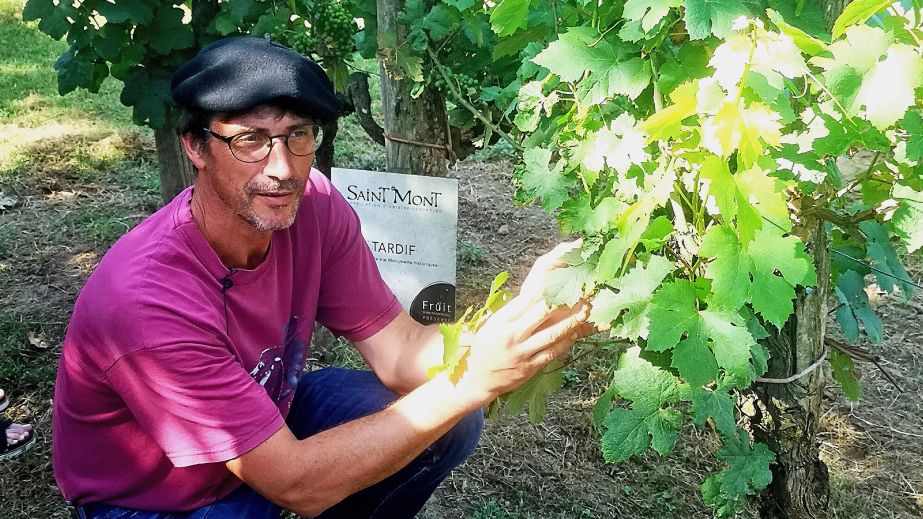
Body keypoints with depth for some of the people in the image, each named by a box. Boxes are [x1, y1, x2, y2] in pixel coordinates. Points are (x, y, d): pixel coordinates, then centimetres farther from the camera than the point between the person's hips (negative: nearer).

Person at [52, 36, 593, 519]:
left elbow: (400, 352, -16)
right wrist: (473, 380, -38)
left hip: (270, 414, 6)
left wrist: (520, 319, -35)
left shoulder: (312, 205, -18)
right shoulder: (147, 299, -35)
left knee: (451, 424, -10)